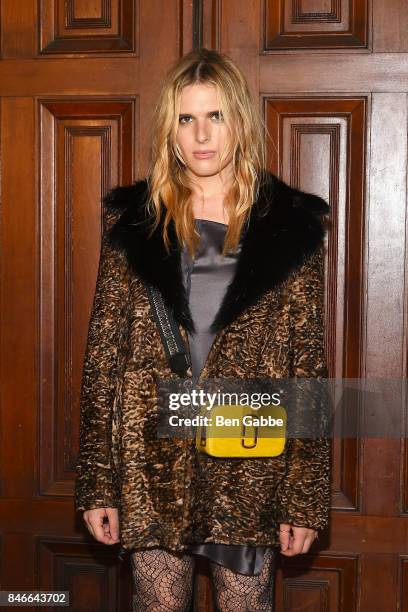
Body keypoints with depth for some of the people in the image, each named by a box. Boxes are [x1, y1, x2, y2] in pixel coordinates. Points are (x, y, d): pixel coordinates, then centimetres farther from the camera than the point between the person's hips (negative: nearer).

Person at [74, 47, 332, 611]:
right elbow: (103, 352, 1)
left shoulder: (289, 225, -1)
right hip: (153, 463, 1)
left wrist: (306, 495, -4)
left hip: (252, 465, 0)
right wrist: (96, 483, -1)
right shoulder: (134, 221, 2)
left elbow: (309, 364, -1)